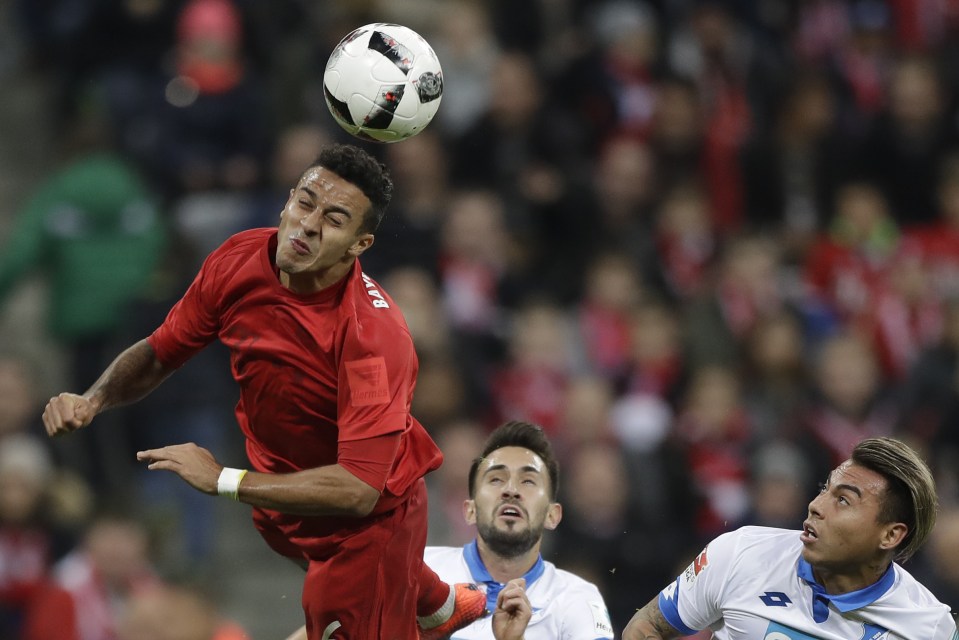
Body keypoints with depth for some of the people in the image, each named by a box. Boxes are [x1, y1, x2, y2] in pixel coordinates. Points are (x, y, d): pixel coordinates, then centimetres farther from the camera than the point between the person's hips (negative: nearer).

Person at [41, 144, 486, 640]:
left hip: (371, 519, -7)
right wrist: (93, 400, -22)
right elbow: (159, 353, -3)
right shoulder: (238, 262, -18)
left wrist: (223, 480, -36)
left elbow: (358, 491, -38)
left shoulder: (372, 335, -36)